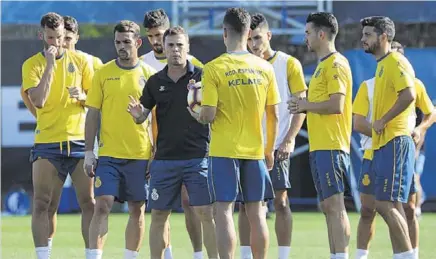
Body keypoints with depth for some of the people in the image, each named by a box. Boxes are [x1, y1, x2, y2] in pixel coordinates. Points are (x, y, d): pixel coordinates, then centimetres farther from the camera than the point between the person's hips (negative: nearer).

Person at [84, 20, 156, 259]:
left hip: (140, 155, 1)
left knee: (137, 211, 6)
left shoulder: (148, 75, 3)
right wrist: (88, 153, -2)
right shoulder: (103, 74, 2)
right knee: (102, 206, -11)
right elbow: (92, 115, 4)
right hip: (109, 154, -1)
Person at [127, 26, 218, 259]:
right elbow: (143, 116, 11)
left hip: (197, 157, -3)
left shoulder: (201, 77, -1)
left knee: (206, 213, -7)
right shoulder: (156, 82, 9)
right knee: (159, 214, 7)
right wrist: (138, 114, -12)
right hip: (164, 158, 3)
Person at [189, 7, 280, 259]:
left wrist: (195, 114, 11)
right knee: (256, 212, 10)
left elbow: (208, 115, -12)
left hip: (224, 152, -3)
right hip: (254, 151, 3)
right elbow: (273, 115, 5)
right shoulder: (264, 68, 1)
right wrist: (270, 150, 16)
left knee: (224, 211, -2)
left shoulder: (214, 68, -9)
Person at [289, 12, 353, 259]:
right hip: (320, 146, 10)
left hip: (331, 146, -10)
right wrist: (305, 106, 10)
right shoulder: (323, 65, 20)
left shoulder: (336, 63, -11)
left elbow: (337, 105, -20)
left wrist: (307, 105, -8)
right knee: (328, 206, 9)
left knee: (334, 204, -13)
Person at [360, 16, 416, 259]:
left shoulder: (395, 62, -10)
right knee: (388, 206, 8)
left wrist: (382, 121, -18)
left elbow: (408, 95, -24)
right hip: (384, 144, 10)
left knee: (387, 204, -13)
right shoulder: (382, 65, 19)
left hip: (395, 143, -10)